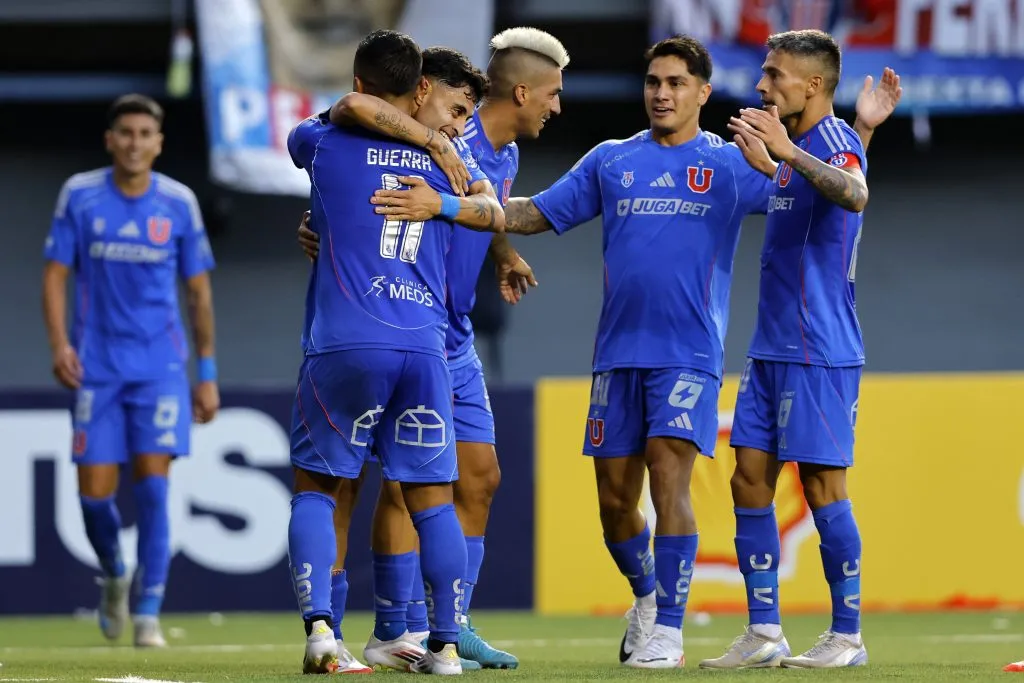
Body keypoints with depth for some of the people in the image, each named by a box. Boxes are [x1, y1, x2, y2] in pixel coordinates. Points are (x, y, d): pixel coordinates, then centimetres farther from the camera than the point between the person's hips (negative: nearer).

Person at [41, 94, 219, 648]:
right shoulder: (79, 195, -1)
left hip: (160, 367, -1)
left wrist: (207, 373, 5)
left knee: (152, 485, -12)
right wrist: (59, 344, -13)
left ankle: (148, 616, -5)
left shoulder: (179, 203, 0)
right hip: (96, 368, 1)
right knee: (95, 493, -2)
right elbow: (55, 274, 2)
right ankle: (114, 576, 30)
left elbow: (199, 292, 7)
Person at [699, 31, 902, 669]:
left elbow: (854, 193, -36)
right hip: (772, 348, 9)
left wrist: (787, 150, -42)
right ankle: (765, 633, 9)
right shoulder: (799, 146, 15)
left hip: (819, 351, -9)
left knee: (823, 485, -5)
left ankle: (848, 636, 2)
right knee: (750, 479, 5)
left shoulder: (833, 139, -13)